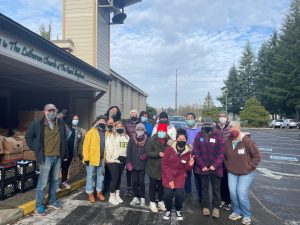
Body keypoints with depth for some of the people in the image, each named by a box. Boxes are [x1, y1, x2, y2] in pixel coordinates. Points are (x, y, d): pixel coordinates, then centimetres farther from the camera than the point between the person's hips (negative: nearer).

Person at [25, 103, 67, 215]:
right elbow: (28, 136, 3)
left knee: (55, 180, 17)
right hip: (46, 157, -4)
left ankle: (52, 201, 33)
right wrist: (35, 149, -1)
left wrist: (64, 152, 9)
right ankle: (39, 205, 16)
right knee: (42, 183, 1)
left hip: (58, 156, 5)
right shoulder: (38, 124, -8)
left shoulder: (61, 123, 3)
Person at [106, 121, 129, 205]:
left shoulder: (126, 137, 10)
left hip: (122, 161, 5)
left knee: (119, 177, 13)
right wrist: (117, 157, -16)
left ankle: (117, 195, 24)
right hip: (113, 161, -5)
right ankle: (112, 197, 7)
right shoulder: (111, 136, -6)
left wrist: (125, 157, -3)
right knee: (115, 178, -6)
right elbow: (109, 149, -13)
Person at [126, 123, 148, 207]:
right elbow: (129, 151, -1)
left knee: (141, 182, 3)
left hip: (143, 164, -2)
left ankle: (142, 198, 18)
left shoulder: (147, 140, -4)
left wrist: (146, 155, -17)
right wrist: (128, 162, -6)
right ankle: (136, 197, 23)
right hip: (134, 164, 2)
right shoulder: (132, 139, -1)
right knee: (135, 182, 8)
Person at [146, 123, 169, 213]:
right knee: (153, 185, 10)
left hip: (164, 168, 3)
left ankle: (160, 201, 35)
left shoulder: (169, 140, -5)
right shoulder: (152, 140, -13)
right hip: (153, 167, -3)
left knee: (162, 185, 16)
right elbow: (148, 153, -14)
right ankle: (152, 202, 27)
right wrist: (158, 153, -26)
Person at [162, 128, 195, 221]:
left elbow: (187, 169, 1)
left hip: (180, 176, 1)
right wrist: (170, 179, -13)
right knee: (168, 194, -11)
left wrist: (190, 165, -23)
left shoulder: (188, 152, -7)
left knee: (180, 195, -10)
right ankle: (168, 210, 19)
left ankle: (178, 210, 21)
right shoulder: (169, 149, -14)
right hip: (168, 176, -1)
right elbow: (164, 164, -10)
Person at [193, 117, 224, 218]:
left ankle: (216, 207, 26)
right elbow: (196, 153, -3)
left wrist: (215, 165, -14)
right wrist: (202, 165, -9)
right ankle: (205, 206, 28)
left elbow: (221, 153, -6)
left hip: (215, 168, -1)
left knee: (216, 188, 10)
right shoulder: (198, 136, -2)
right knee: (204, 187, 13)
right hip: (203, 167, 1)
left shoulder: (217, 136, -6)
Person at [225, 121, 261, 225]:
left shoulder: (248, 141, -16)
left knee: (241, 193, -9)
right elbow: (225, 156, 13)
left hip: (246, 173, -4)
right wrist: (228, 166, 6)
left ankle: (246, 215, 15)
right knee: (232, 192, -1)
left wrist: (248, 167, -12)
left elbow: (257, 156, -11)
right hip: (232, 172, 4)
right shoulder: (228, 142, -3)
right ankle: (237, 212, 23)